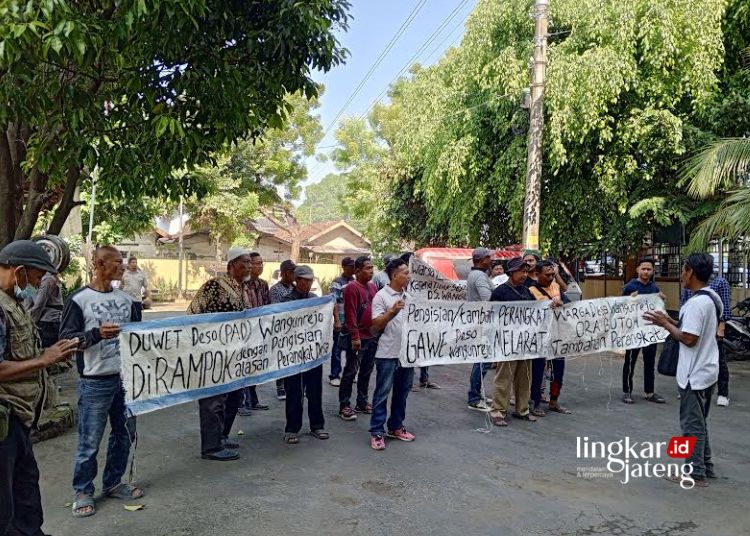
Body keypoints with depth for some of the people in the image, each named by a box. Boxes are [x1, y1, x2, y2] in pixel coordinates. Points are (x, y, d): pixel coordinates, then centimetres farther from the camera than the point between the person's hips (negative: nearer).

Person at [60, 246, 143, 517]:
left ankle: (113, 483, 31)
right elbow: (65, 337, -12)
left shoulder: (126, 299, 9)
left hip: (127, 378, 6)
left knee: (124, 434, 14)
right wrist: (96, 334, -27)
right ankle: (83, 491, 21)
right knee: (90, 441, 3)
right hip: (95, 382, -6)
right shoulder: (79, 299, -8)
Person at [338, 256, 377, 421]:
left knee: (366, 371, 15)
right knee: (351, 371, -1)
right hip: (358, 338, -8)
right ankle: (344, 406, 6)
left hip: (372, 336, 8)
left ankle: (362, 402, 26)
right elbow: (350, 314, -16)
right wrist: (355, 336, -20)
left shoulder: (372, 286, 12)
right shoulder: (352, 288, -12)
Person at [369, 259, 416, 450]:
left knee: (402, 392, 14)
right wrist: (392, 312, -25)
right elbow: (376, 325, -14)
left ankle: (395, 427, 27)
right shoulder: (381, 296, -8)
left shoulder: (409, 296, 11)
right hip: (388, 354, -7)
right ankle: (377, 432, 7)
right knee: (382, 393, 0)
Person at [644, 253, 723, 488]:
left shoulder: (696, 303, -23)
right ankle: (706, 467, 29)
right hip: (706, 371, 10)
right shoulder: (713, 298, 9)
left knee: (692, 424, 1)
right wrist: (671, 321, 10)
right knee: (699, 422, 20)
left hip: (694, 374, -10)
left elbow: (689, 339, -24)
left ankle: (696, 474, 11)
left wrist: (665, 323, -13)